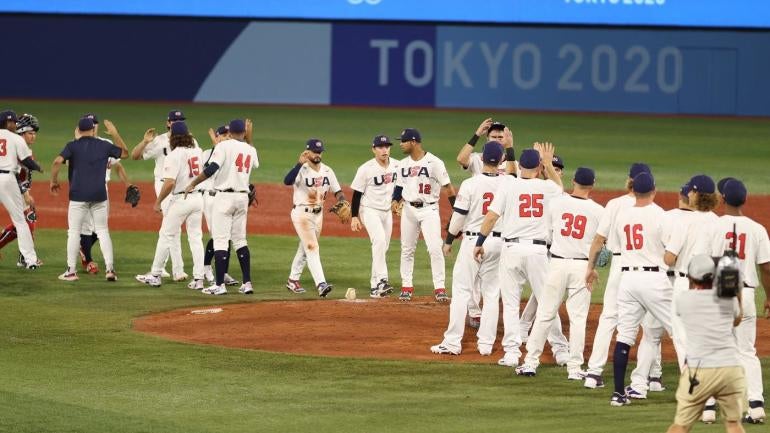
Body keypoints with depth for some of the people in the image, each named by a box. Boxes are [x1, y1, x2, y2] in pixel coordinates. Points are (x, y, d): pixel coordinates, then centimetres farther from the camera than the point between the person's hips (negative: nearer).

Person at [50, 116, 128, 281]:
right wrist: (115, 134, 20)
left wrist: (54, 181, -2)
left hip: (78, 195, -2)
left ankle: (71, 271, 2)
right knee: (103, 230, 10)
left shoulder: (73, 145, -1)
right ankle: (110, 268, 2)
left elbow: (58, 161, -15)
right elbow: (124, 153, 22)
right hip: (99, 195, 2)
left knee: (74, 231, 4)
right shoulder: (104, 146, 6)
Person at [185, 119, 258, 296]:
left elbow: (211, 169, -19)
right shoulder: (251, 150, 8)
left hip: (224, 196, -5)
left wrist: (192, 184, -13)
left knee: (220, 240, -5)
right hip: (243, 197, 5)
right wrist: (248, 140, 32)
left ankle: (219, 285, -9)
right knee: (240, 240, 14)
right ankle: (247, 283, 9)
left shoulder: (224, 146, -8)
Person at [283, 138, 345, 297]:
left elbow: (337, 191, 8)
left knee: (305, 248, 17)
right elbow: (287, 181, -34)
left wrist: (342, 202, -13)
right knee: (312, 247, -16)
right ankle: (321, 284, -25)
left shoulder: (327, 171, 5)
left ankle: (293, 280, 31)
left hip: (318, 214, 7)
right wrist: (300, 163, -42)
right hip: (302, 213, -7)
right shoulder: (302, 170, -15)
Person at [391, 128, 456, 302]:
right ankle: (407, 287, 18)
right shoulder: (403, 164, 8)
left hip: (429, 210, -6)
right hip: (409, 209, 6)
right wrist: (396, 201, -4)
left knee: (435, 248, -13)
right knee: (407, 249, 9)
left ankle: (439, 288, -9)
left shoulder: (434, 162, -10)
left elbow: (447, 186, -9)